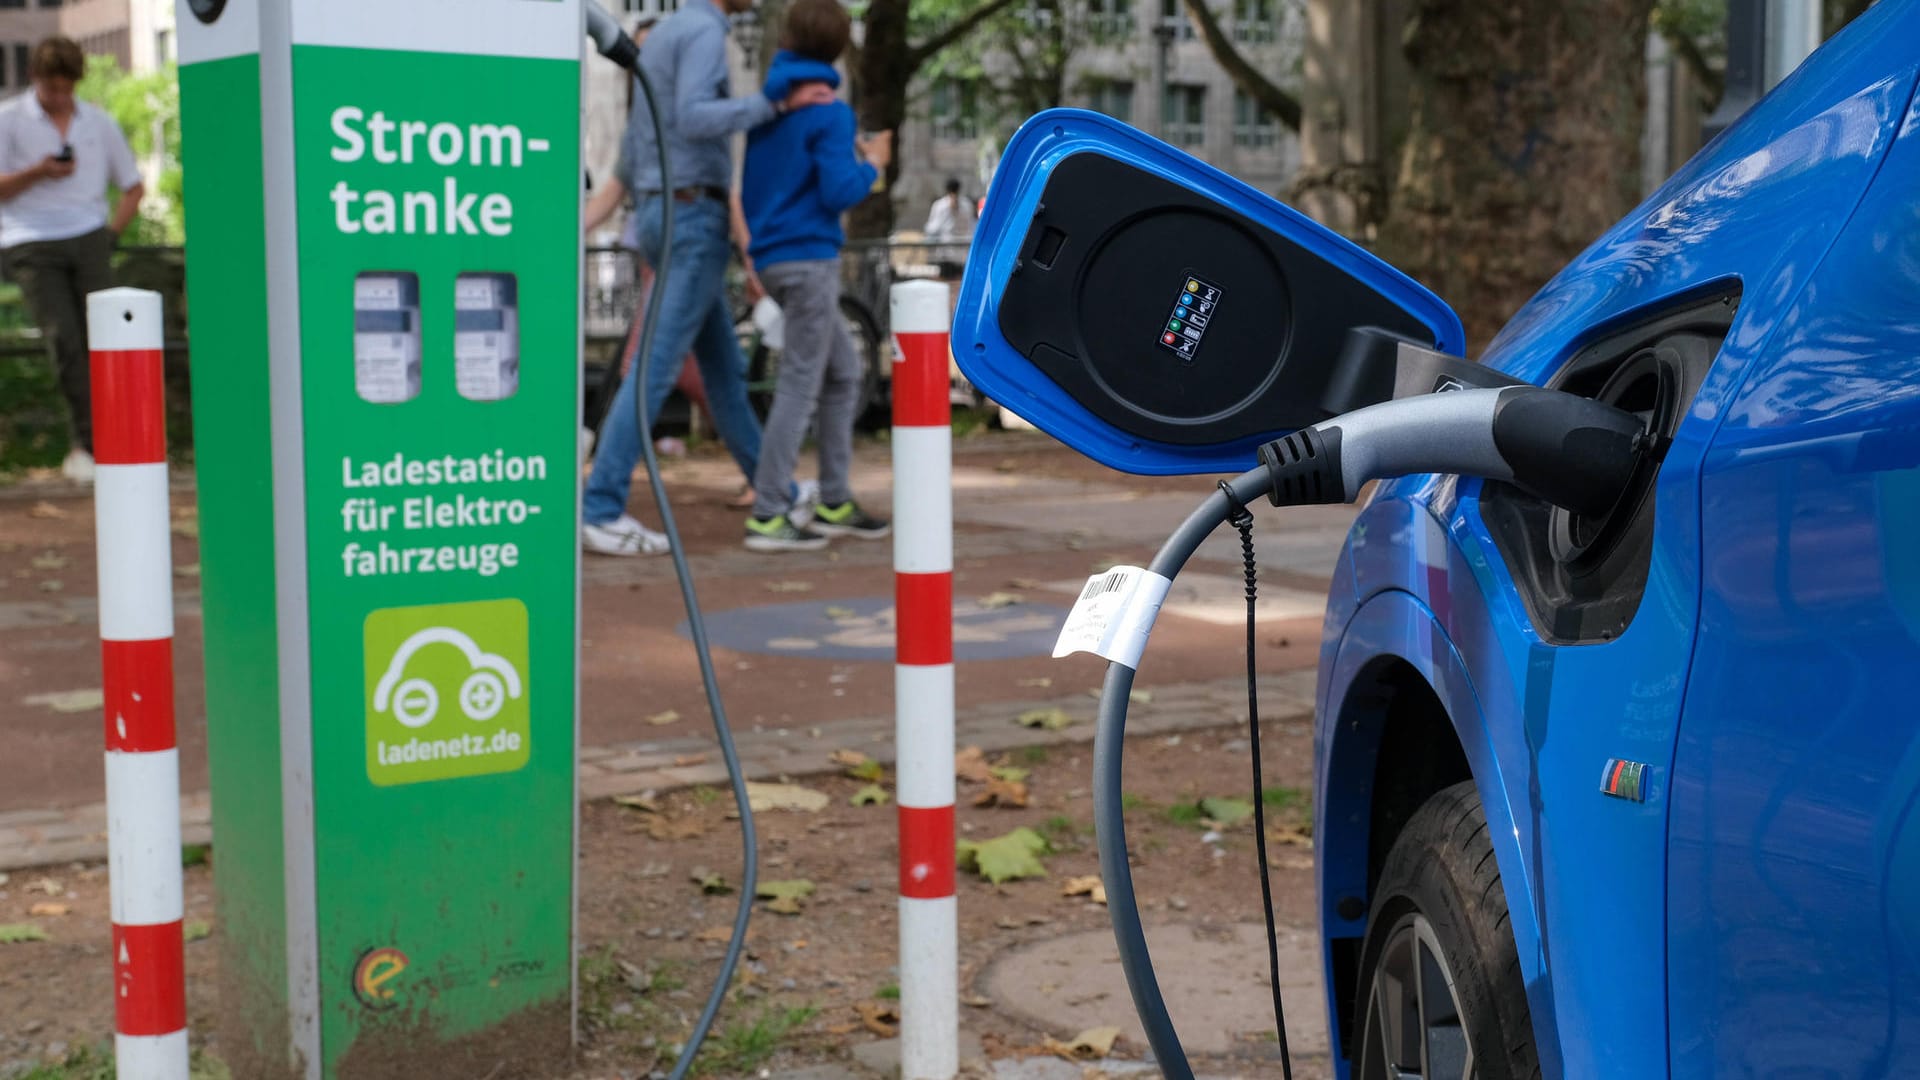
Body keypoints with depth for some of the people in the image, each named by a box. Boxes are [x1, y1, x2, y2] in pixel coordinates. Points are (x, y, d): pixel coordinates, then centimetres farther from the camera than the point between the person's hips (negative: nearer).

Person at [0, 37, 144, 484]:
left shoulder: (99, 122, 16)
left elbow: (133, 186, 22)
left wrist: (111, 232, 8)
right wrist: (38, 172, -13)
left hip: (87, 238, 2)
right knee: (64, 339, -14)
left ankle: (88, 447, -2)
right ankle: (90, 442, -10)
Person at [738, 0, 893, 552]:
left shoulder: (768, 105, 11)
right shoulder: (829, 113, -12)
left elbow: (751, 190, 19)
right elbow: (839, 194, -17)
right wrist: (872, 164, -1)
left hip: (773, 257, 8)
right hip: (809, 258, -8)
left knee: (843, 375, 15)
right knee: (800, 387, -5)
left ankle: (834, 504, 18)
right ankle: (767, 517, -4)